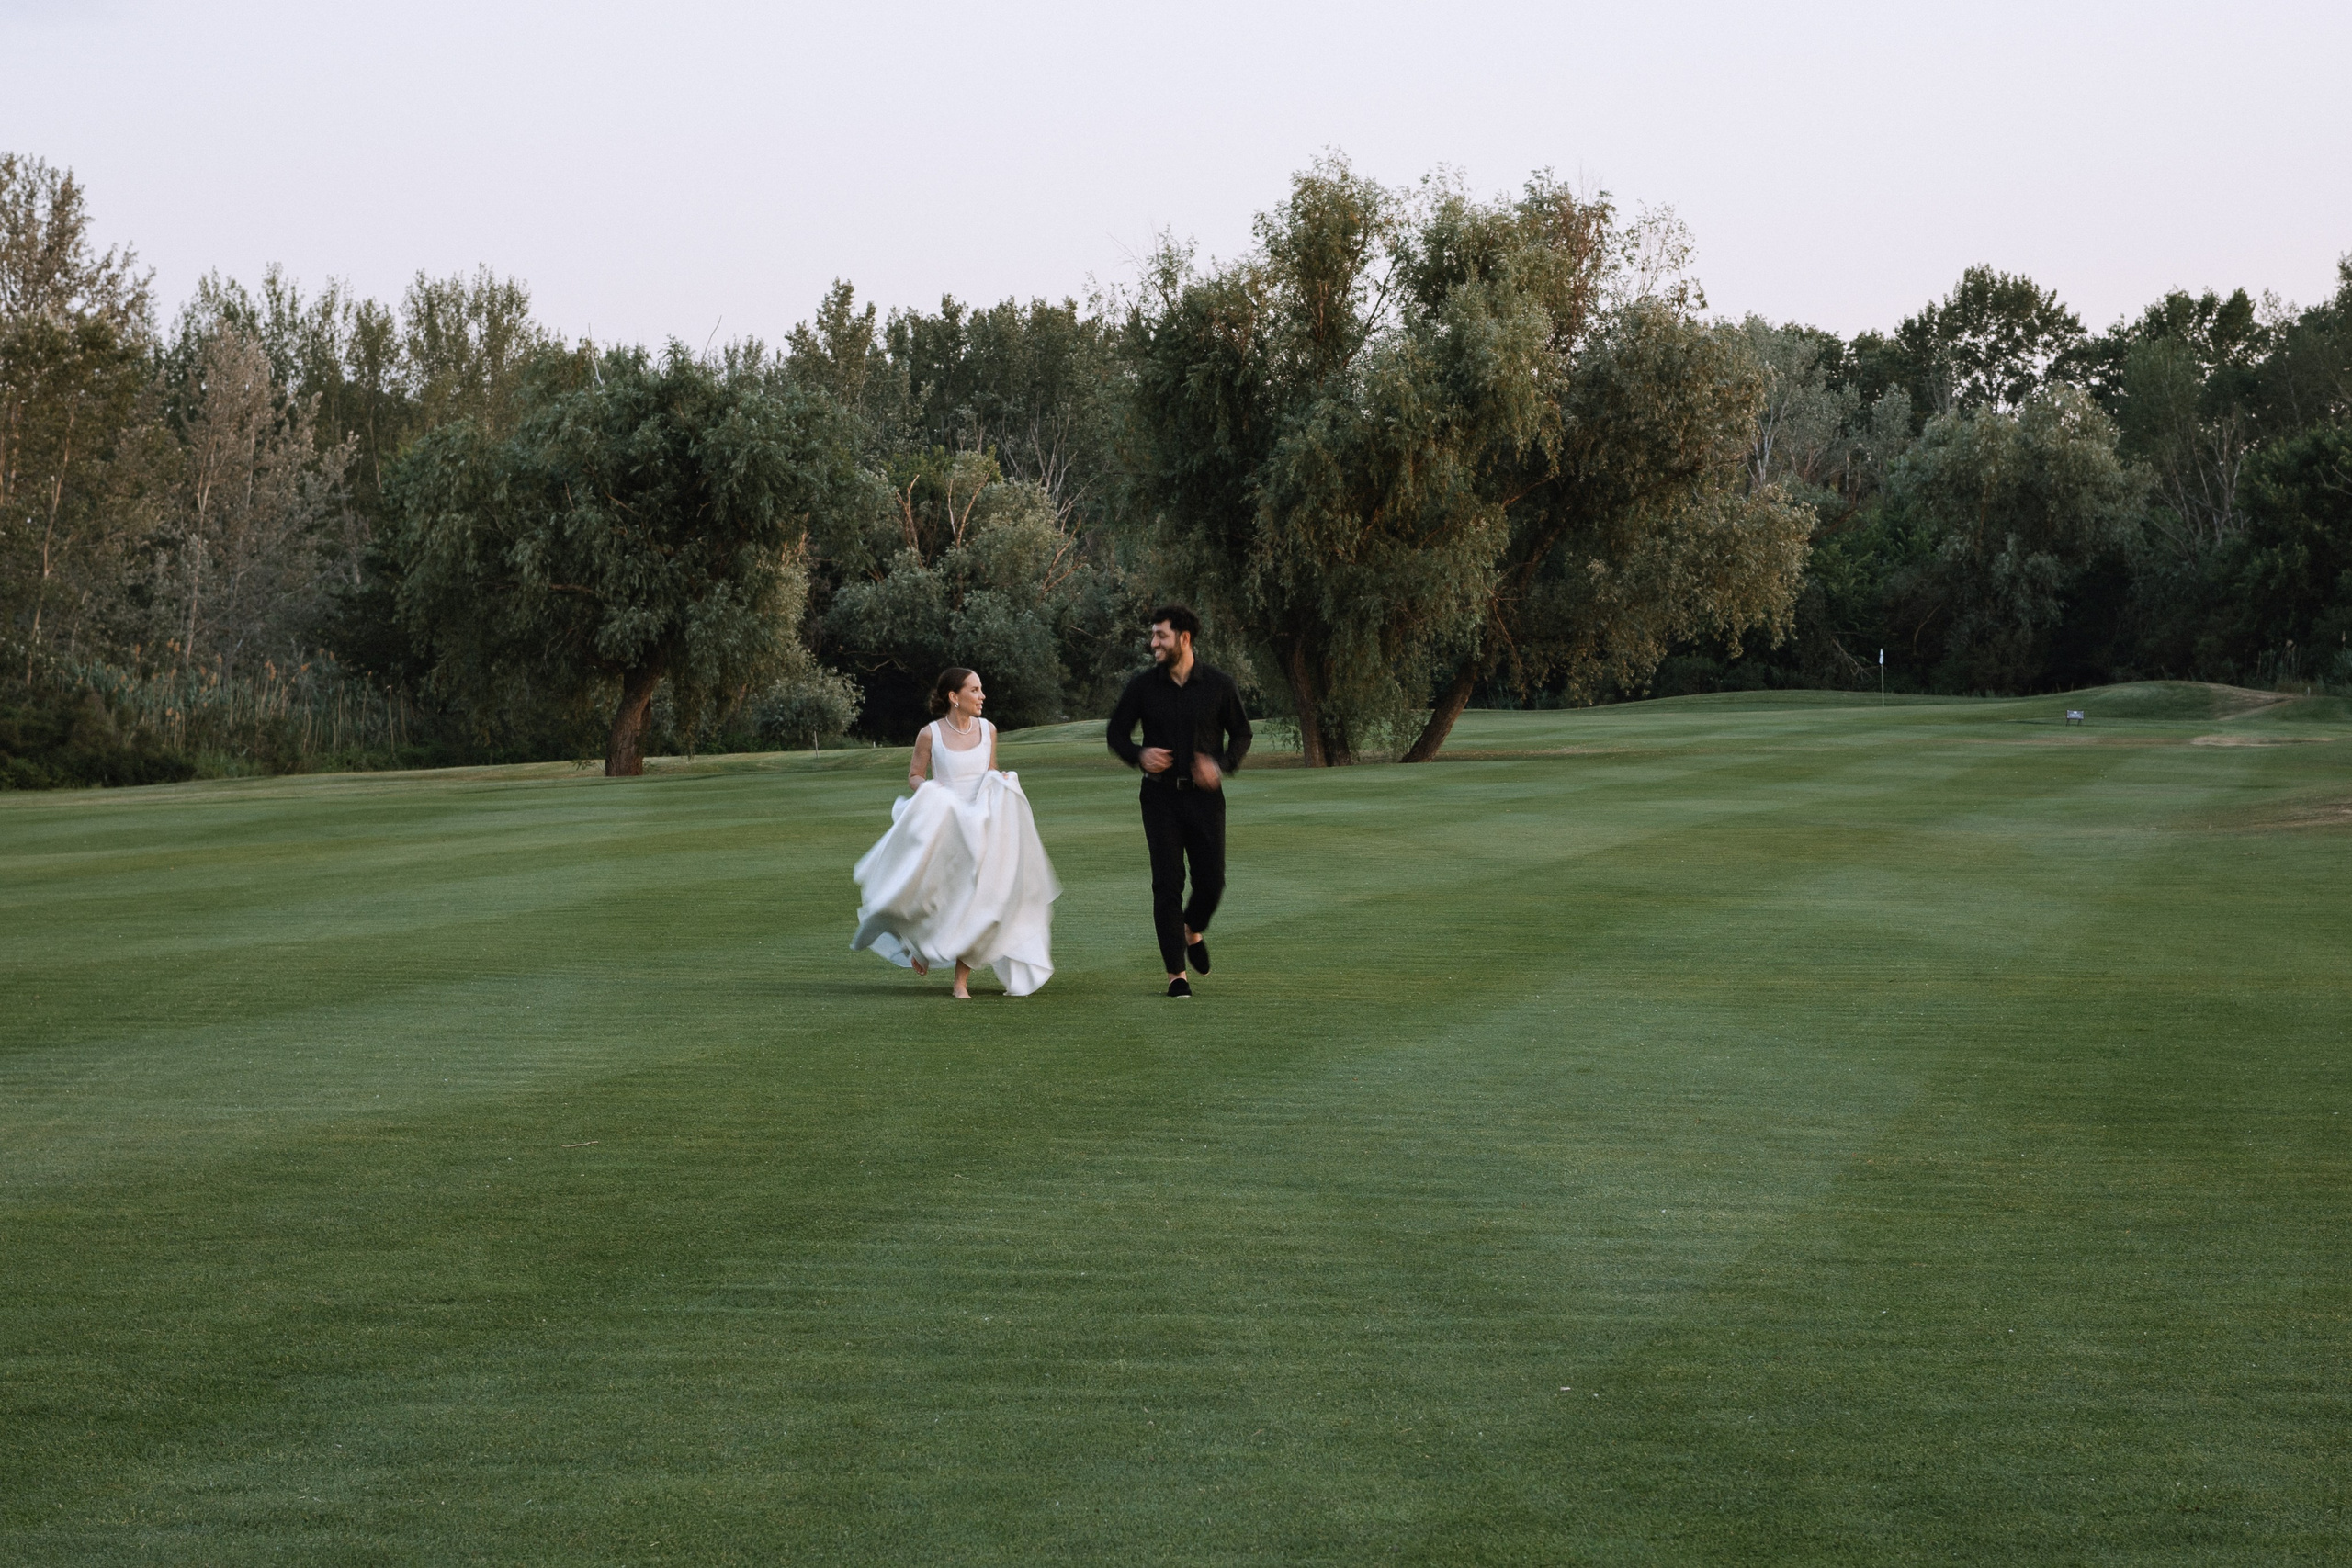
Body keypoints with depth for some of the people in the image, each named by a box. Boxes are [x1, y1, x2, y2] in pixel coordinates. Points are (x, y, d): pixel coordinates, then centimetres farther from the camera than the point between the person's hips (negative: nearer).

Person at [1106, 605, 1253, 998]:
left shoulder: (1219, 685, -2)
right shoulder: (1143, 687, 0)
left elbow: (1241, 734, 7)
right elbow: (1117, 732, 9)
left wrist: (1221, 765, -12)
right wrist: (1139, 755, -13)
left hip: (1205, 796, 0)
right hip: (1161, 797, 0)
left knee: (1211, 882, -1)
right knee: (1167, 883, -5)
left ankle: (1193, 930, 34)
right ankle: (1176, 972, 2)